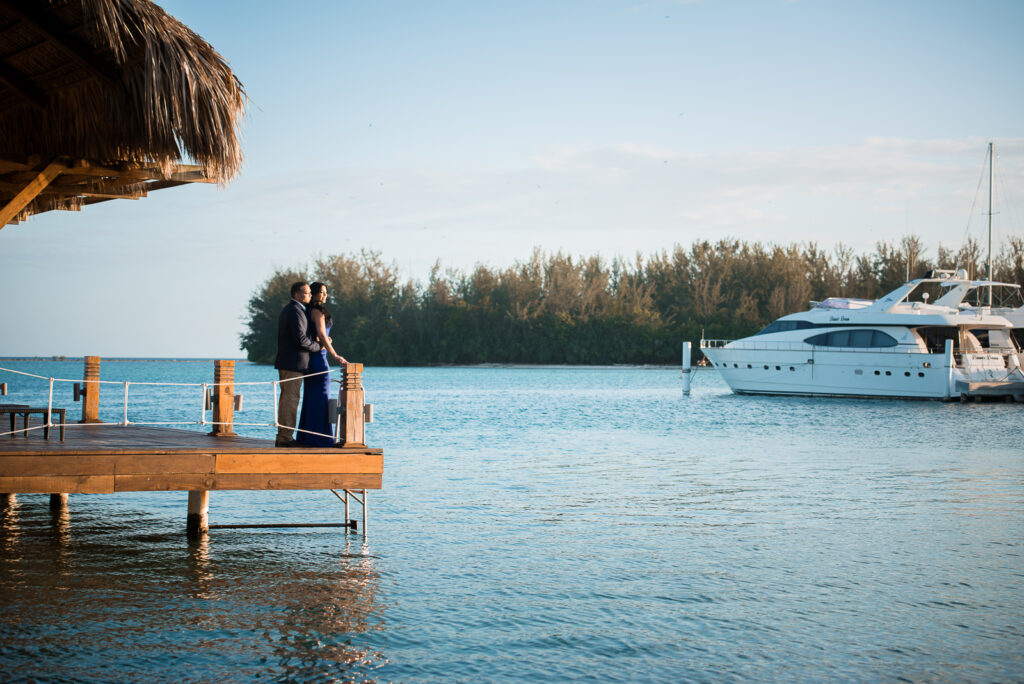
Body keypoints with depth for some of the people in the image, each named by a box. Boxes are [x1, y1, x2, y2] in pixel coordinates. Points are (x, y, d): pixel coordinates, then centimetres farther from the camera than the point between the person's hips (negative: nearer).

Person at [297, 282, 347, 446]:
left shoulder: (309, 311, 16)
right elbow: (321, 334, -21)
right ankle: (320, 437, -7)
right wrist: (334, 355, -25)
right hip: (318, 357, -10)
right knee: (321, 397, -7)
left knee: (310, 397, 11)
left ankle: (306, 436, 14)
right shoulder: (317, 312, -12)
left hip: (311, 359, 10)